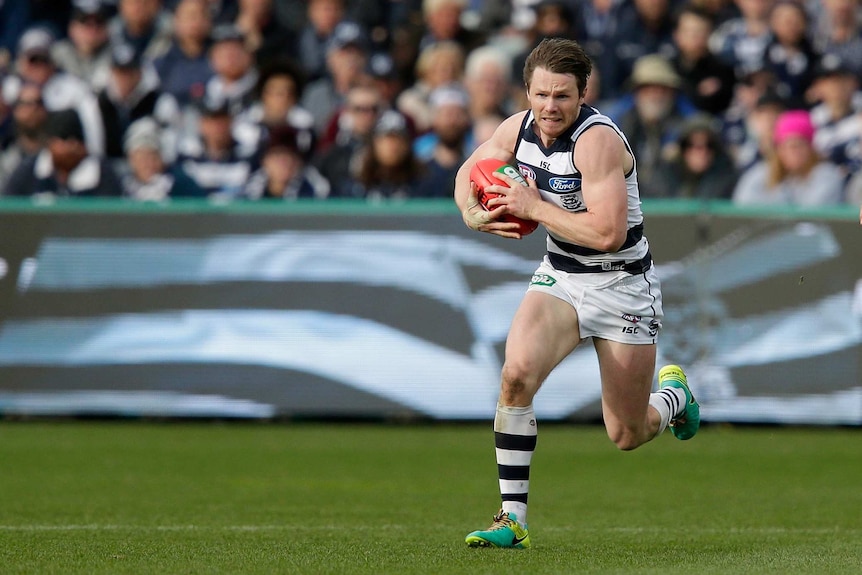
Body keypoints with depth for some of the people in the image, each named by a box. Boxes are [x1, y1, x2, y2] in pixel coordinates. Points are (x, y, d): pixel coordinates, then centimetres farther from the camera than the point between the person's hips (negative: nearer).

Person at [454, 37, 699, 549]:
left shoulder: (598, 140, -26)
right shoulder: (519, 128, -5)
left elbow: (608, 233, -33)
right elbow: (470, 173, 14)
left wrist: (534, 206, -26)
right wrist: (474, 213, -9)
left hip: (623, 290, -5)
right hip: (559, 279, 5)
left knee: (627, 436, 6)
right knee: (517, 374, -24)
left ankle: (673, 395, 44)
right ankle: (513, 520, -17)